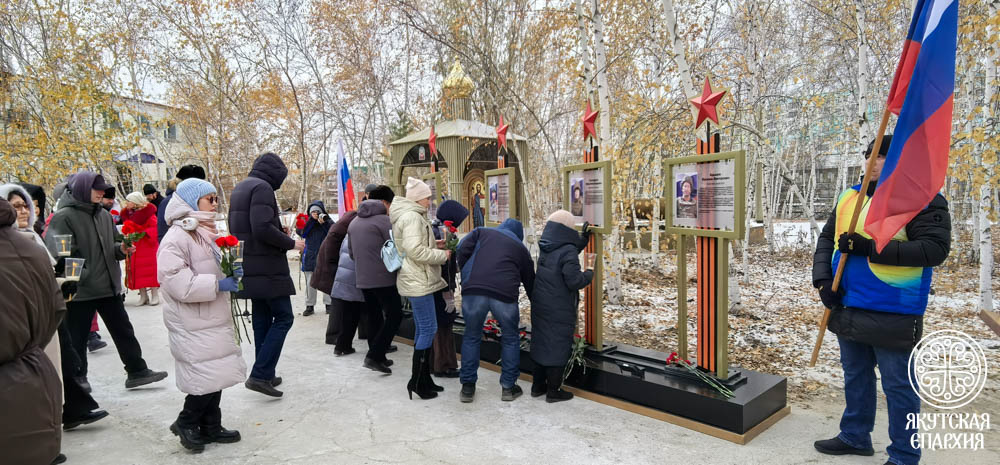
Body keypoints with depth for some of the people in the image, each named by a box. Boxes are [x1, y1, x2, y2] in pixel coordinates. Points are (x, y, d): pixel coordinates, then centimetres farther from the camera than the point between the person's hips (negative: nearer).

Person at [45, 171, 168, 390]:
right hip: (80, 290, -6)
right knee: (77, 338, 7)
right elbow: (60, 254, -16)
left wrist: (121, 249, -2)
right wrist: (80, 276, -21)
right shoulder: (64, 217, -10)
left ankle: (137, 371, 19)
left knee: (123, 330, 11)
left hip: (109, 286, 6)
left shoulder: (104, 215, 11)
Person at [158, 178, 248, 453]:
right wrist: (218, 285, -24)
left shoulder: (206, 233, 14)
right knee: (207, 377, -5)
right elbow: (178, 283, -25)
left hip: (214, 319, 9)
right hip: (193, 324, -9)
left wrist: (230, 273, 8)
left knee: (216, 375, 14)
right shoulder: (177, 238, -16)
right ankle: (186, 423, 18)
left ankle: (210, 427, 27)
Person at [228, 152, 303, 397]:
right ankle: (260, 375, -7)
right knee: (283, 317, -5)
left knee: (262, 319, 14)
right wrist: (290, 243, -11)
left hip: (249, 267, 10)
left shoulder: (240, 187, 18)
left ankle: (265, 375, 19)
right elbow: (263, 228, -25)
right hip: (267, 266, -10)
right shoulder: (262, 188, -13)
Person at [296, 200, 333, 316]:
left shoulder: (328, 222, 3)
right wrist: (312, 219, -14)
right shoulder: (308, 221, 8)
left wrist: (324, 223, -24)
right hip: (310, 257, 2)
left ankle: (329, 304, 10)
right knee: (310, 283, 5)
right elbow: (302, 233, -9)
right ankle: (310, 306, 12)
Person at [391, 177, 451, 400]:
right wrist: (442, 255, -13)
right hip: (418, 281, -11)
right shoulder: (412, 216, -16)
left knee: (423, 330, 14)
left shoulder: (409, 215, 18)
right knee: (428, 329, -6)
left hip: (417, 280, 11)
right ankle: (416, 382, 2)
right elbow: (415, 251, -25)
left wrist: (434, 246, 12)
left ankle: (424, 379, 22)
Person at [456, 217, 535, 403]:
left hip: (473, 290, 1)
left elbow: (462, 249, 6)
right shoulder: (520, 247, 26)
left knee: (471, 336, 18)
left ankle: (467, 386, 23)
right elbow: (530, 280, 28)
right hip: (505, 294, 0)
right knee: (510, 338, 20)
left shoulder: (481, 232, 24)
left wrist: (465, 275, 18)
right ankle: (508, 387, 25)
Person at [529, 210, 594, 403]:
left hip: (540, 305, 8)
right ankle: (553, 390, 12)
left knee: (541, 342, 16)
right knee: (558, 346, 3)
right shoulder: (568, 251, -20)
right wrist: (589, 272, -3)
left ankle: (538, 385, 27)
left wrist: (583, 239, 23)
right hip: (559, 311, -8)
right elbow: (575, 281, -22)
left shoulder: (545, 248, 5)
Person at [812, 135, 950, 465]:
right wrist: (823, 280, -3)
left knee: (898, 387, 6)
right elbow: (826, 239, 11)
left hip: (892, 314, -6)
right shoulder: (849, 197, 10)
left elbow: (935, 249, -19)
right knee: (855, 376, 20)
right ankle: (855, 437, 37)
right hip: (848, 309, 7)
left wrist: (870, 248, -24)